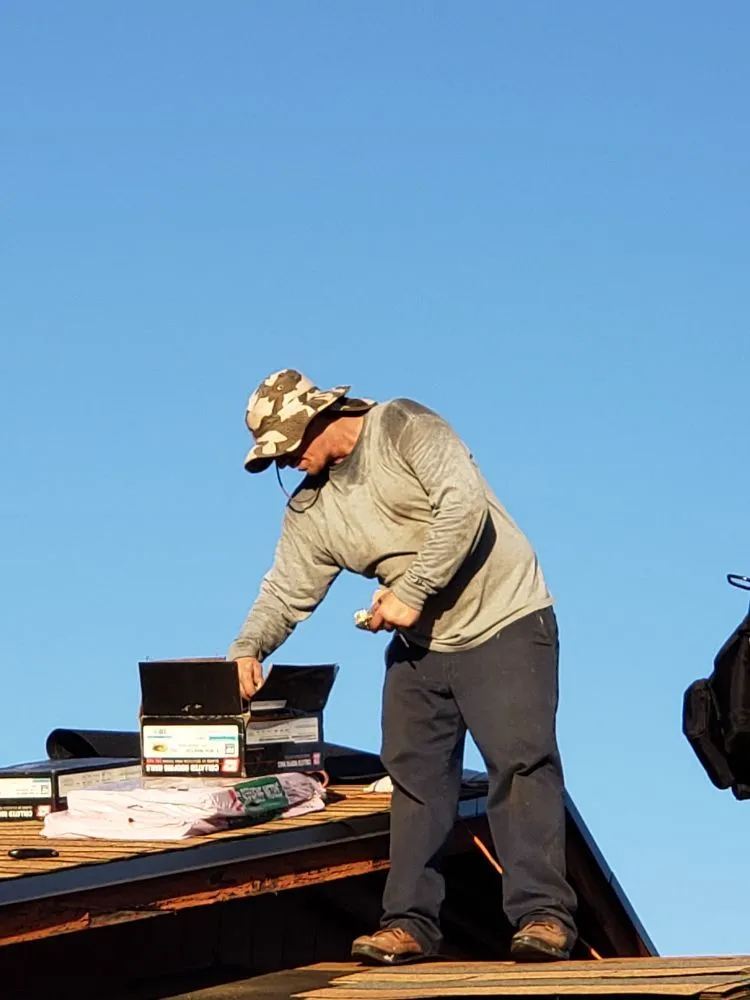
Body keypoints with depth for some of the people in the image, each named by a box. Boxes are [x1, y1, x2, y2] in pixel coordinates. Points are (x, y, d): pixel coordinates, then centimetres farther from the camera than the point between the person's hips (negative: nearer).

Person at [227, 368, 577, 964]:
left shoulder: (402, 428, -11)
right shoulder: (311, 511, 9)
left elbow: (464, 502, -23)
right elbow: (287, 591, 7)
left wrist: (411, 591, -24)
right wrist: (248, 650, -12)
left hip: (504, 626, -7)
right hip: (418, 647, 7)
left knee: (521, 762, -13)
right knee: (415, 779, 4)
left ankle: (543, 914, -14)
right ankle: (411, 922, 7)